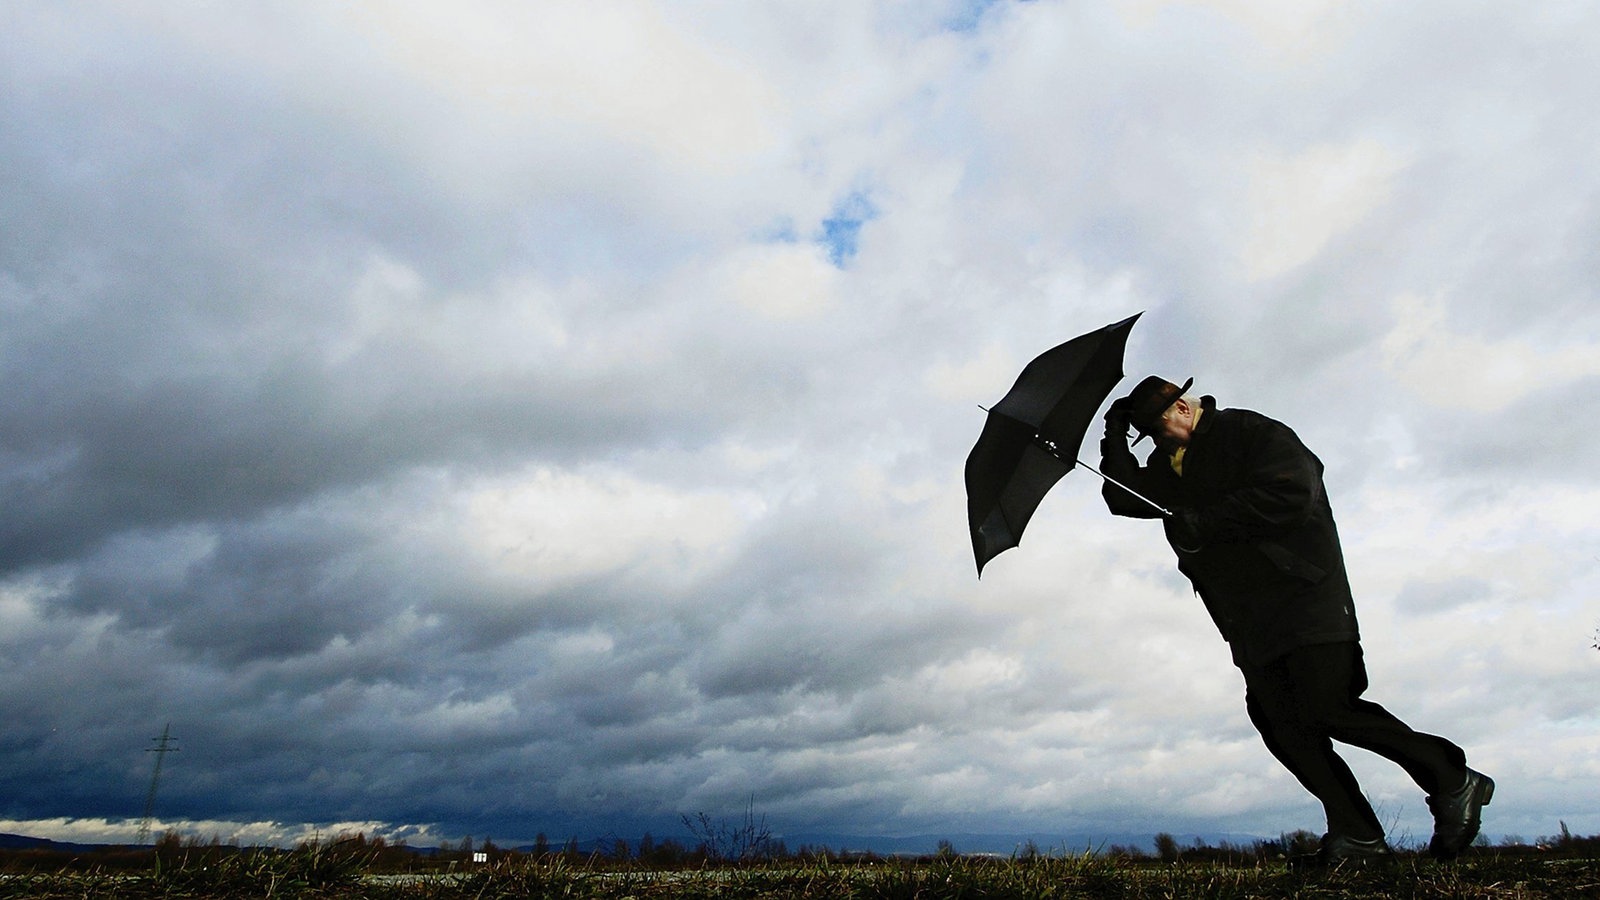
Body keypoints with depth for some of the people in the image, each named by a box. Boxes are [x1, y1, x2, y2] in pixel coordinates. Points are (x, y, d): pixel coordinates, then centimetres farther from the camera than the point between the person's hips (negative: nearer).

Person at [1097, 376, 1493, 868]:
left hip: (1303, 595, -7)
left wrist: (1205, 522, -18)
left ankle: (1451, 781, -1)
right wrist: (1115, 436, 4)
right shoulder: (1170, 465, 19)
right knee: (1280, 723, -4)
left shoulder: (1251, 432, -3)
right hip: (1252, 622, 7)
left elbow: (1291, 493, -17)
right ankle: (1357, 837, 0)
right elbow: (1124, 497, 12)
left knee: (1325, 707, -17)